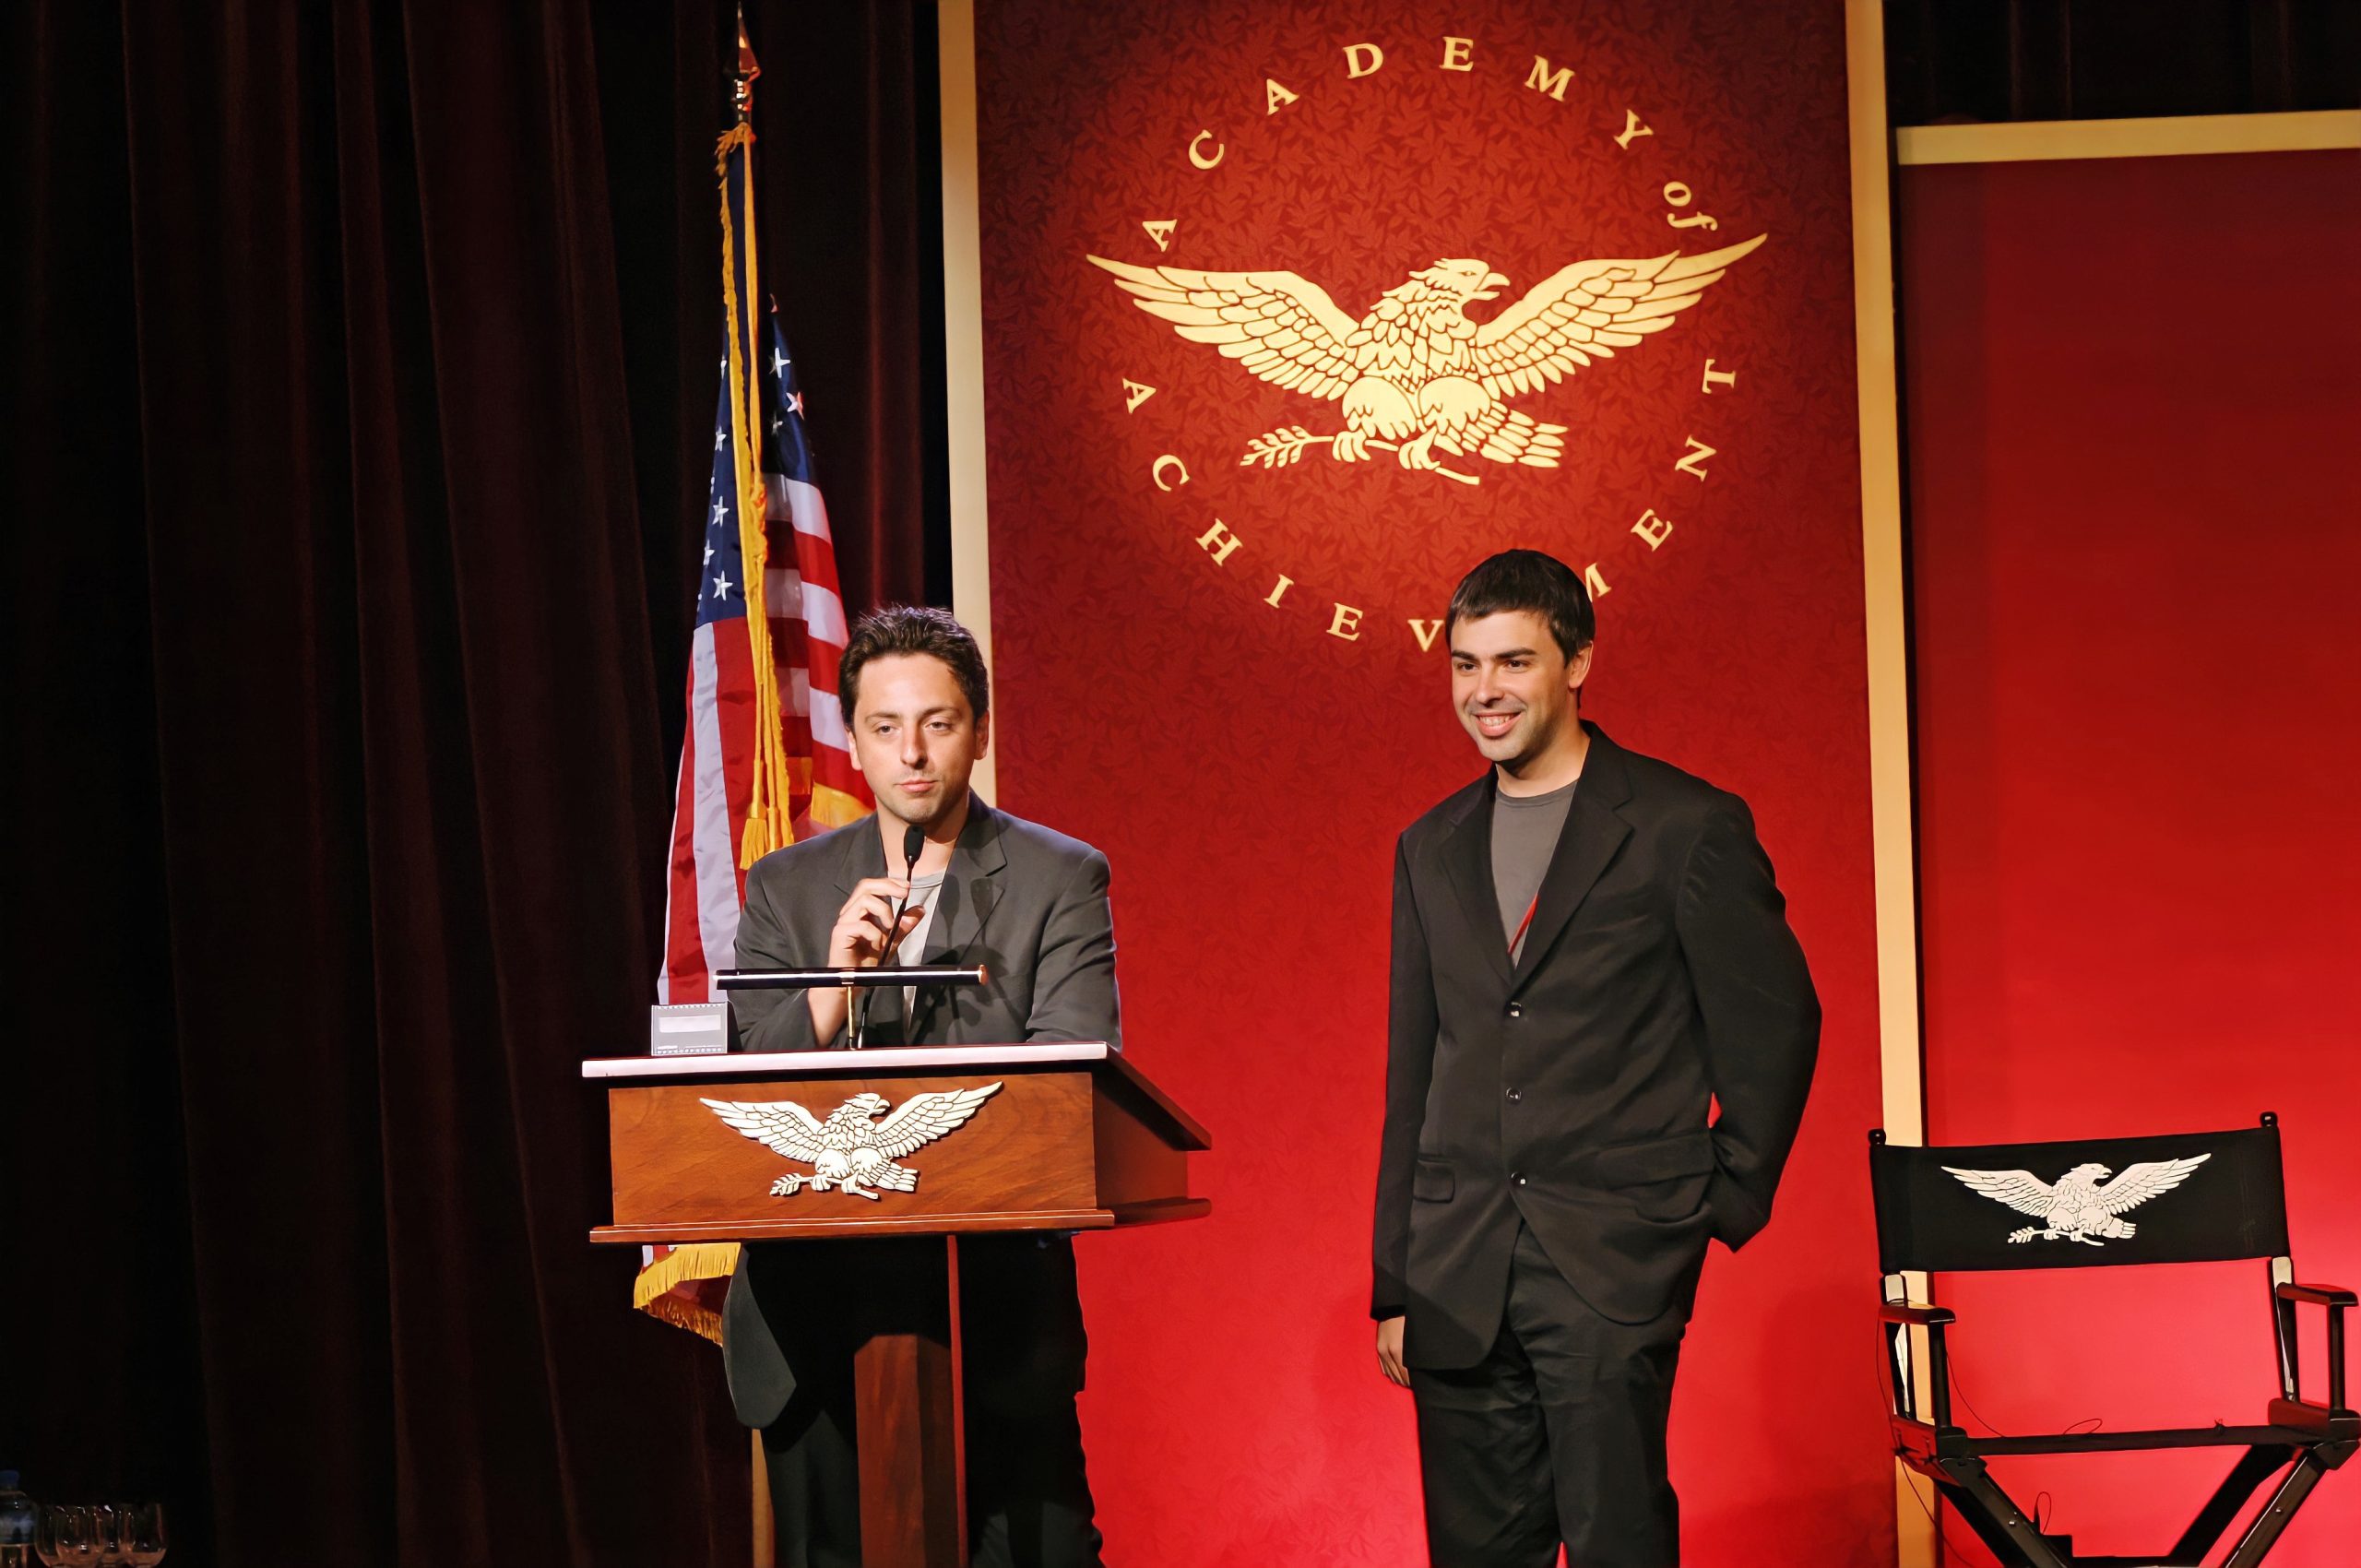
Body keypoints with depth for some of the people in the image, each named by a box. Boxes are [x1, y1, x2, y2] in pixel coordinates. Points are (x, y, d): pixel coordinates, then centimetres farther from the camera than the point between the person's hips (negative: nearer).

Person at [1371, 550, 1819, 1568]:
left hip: (1614, 1256, -5)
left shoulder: (1687, 827, -1)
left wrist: (1727, 1204, 2)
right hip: (1459, 1275, 5)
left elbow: (1775, 1026, 3)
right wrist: (1394, 1288, 14)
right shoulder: (1432, 849, 15)